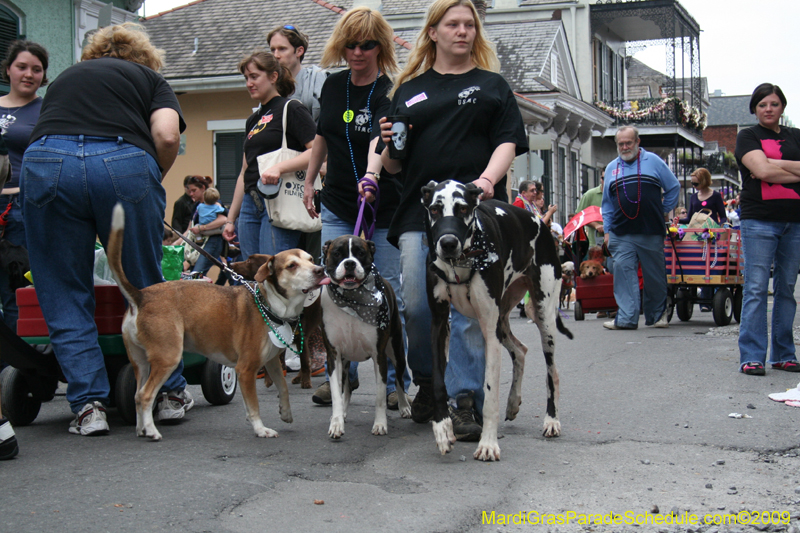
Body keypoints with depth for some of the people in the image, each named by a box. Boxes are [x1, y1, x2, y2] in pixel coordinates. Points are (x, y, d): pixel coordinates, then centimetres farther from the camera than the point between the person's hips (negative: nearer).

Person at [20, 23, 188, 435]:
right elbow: (166, 135, 4)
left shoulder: (64, 77, 34)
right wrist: (153, 180, 20)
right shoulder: (149, 77, 24)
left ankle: (89, 406, 7)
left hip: (47, 161, 2)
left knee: (64, 296, 10)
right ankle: (170, 393, 21)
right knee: (147, 288, 12)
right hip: (125, 163, -1)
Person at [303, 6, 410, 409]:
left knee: (390, 296, 1)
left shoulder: (388, 93, -13)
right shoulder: (333, 85, 5)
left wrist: (371, 174, -50)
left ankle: (395, 381, 11)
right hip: (337, 207, 5)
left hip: (384, 210, -5)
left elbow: (380, 138, -33)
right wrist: (309, 182, 20)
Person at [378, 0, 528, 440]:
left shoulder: (492, 85, 16)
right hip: (419, 210, 2)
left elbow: (507, 142, 4)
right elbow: (393, 164, 19)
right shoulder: (408, 91, 19)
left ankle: (464, 399, -7)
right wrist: (388, 144, -4)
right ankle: (427, 382, 20)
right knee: (416, 304, -3)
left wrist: (487, 179, -16)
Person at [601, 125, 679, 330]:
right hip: (621, 234, 2)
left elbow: (674, 187, 10)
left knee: (655, 274, 7)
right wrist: (607, 230, 11)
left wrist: (662, 211, 7)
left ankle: (658, 314, 22)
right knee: (623, 271, -8)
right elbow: (607, 203, 17)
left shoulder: (653, 161, 5)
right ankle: (626, 318, -7)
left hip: (651, 231, -2)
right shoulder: (611, 167, 14)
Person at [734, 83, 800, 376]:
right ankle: (751, 357, -5)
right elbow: (762, 170, -13)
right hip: (759, 220, -4)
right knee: (756, 289, -6)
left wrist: (775, 165, -10)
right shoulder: (747, 137, 4)